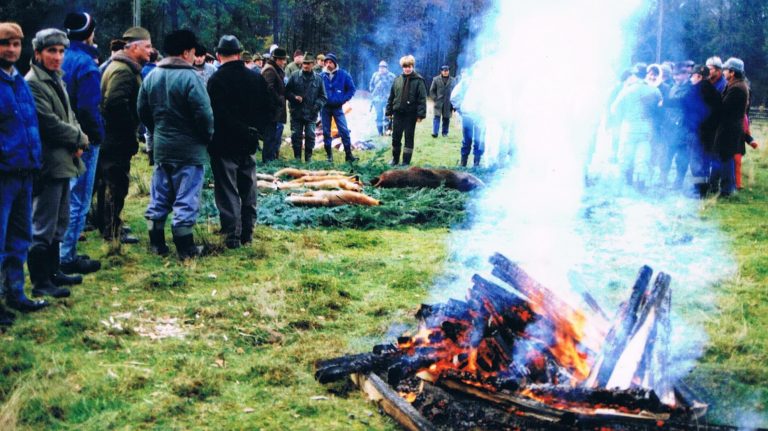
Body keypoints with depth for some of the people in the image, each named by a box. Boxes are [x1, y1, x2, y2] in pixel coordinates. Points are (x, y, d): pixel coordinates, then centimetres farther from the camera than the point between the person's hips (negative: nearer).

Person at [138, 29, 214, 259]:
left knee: (159, 198, 14)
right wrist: (207, 136, -3)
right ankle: (185, 248, 3)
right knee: (186, 200, 0)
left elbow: (142, 110, 12)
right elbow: (204, 113, -20)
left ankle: (157, 244, 19)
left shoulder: (152, 76, 5)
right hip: (188, 149, -6)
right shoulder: (189, 77, -17)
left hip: (161, 147, 7)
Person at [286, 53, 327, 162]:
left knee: (310, 136, 3)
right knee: (296, 135, 3)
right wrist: (294, 97, -12)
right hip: (296, 112, 0)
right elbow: (287, 92, 7)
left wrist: (318, 104, -10)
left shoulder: (318, 79, 5)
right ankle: (297, 157, 13)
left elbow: (323, 97, 8)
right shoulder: (295, 77, 3)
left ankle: (308, 157, 13)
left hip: (311, 114, 0)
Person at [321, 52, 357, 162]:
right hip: (325, 108, 1)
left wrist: (344, 99, -4)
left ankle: (348, 154, -3)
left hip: (338, 108, -1)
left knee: (344, 131, -8)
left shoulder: (343, 75, -4)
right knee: (326, 132, 6)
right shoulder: (321, 76, -3)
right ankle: (329, 155, 15)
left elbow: (351, 88, 3)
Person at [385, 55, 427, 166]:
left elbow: (422, 99, -9)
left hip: (411, 114, -4)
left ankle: (406, 162, 9)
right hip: (398, 113, 4)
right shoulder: (397, 80, 7)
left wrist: (421, 114, -15)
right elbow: (391, 97, 11)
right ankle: (395, 159, 25)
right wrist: (389, 111, 7)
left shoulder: (418, 81, -5)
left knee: (409, 138, 3)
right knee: (396, 137, 10)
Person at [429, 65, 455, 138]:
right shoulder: (436, 79, 3)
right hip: (438, 103, -1)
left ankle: (445, 133, 14)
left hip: (448, 104, 1)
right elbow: (432, 91, 7)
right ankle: (435, 132, -13)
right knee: (437, 117, -9)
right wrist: (435, 99, -5)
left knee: (446, 118, 5)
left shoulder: (452, 80, 6)